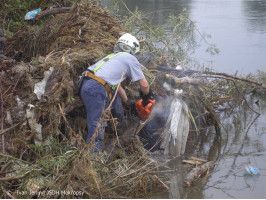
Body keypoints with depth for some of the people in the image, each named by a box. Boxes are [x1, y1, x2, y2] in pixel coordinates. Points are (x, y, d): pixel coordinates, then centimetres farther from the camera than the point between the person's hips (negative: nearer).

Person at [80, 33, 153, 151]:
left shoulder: (113, 57, 30)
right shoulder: (130, 58, 8)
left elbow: (117, 87, 38)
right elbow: (144, 85, 9)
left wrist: (129, 104, 47)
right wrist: (146, 97, 29)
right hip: (96, 91, -9)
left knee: (115, 97, 32)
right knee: (97, 129, -11)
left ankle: (120, 128, 47)